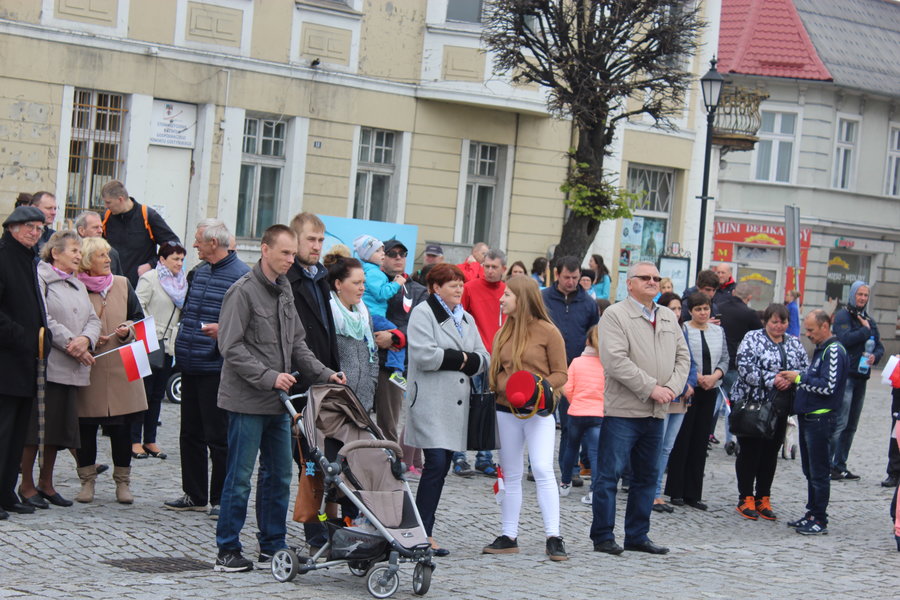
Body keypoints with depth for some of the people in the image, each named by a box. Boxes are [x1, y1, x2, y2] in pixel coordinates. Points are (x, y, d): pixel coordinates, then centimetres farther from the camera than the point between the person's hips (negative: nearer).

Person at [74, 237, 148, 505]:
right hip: (87, 369, -2)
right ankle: (87, 481, 14)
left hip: (120, 369, 2)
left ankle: (123, 482, 13)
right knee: (86, 427, 2)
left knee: (122, 427, 2)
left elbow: (139, 319, 14)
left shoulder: (122, 285, 8)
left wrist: (128, 330, -6)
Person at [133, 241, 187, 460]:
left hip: (168, 345, 7)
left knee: (157, 394, 9)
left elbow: (184, 313, 23)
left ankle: (150, 441, 14)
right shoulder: (149, 278, -6)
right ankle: (135, 441, 2)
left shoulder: (181, 282, 15)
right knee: (143, 392, -3)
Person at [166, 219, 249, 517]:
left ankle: (222, 499, 9)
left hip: (217, 367, -8)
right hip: (191, 365, 8)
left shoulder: (240, 275, -11)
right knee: (190, 433, 14)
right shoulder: (198, 272, 14)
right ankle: (194, 495, 24)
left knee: (218, 436, -1)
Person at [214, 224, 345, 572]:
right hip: (247, 400, -8)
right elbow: (231, 348, -16)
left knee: (279, 475, 11)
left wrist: (324, 374, 6)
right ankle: (227, 551, 7)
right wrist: (268, 376, -21)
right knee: (240, 478, -2)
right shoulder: (244, 291, -11)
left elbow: (296, 343, 18)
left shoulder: (285, 291, 13)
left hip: (278, 401, 8)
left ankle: (273, 546, 21)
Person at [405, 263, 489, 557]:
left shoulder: (466, 318, 21)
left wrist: (457, 359, -6)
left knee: (443, 466, 6)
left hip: (456, 405, 7)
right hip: (430, 403, -7)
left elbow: (482, 359, 13)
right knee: (436, 464, -14)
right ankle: (422, 533, -10)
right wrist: (460, 357, -7)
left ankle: (423, 531, 12)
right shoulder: (423, 313, -2)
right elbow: (424, 355, -17)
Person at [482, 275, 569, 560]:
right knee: (511, 476, 9)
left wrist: (541, 386, -20)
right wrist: (508, 388, -7)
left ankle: (553, 538, -13)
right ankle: (508, 537, 16)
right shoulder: (503, 333, 12)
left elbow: (561, 373, -2)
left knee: (543, 469, -16)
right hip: (507, 411, 5)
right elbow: (497, 373, 14)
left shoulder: (547, 331, -4)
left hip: (539, 411, -5)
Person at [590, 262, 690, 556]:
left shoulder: (669, 317, 15)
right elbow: (615, 360, -16)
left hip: (656, 412, 7)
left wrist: (672, 388, -4)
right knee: (609, 475, -3)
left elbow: (683, 357, 15)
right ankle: (603, 537, 4)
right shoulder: (615, 315, -6)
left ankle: (637, 536, 20)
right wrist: (651, 388, -17)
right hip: (622, 410, -7)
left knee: (646, 477, 11)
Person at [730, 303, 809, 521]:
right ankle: (746, 499, 7)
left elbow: (807, 369, 7)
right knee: (750, 450, -1)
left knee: (771, 452, 8)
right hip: (751, 403, -5)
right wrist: (772, 380, -22)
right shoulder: (752, 339, -4)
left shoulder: (794, 344, 12)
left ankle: (763, 499, 17)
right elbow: (745, 368, -15)